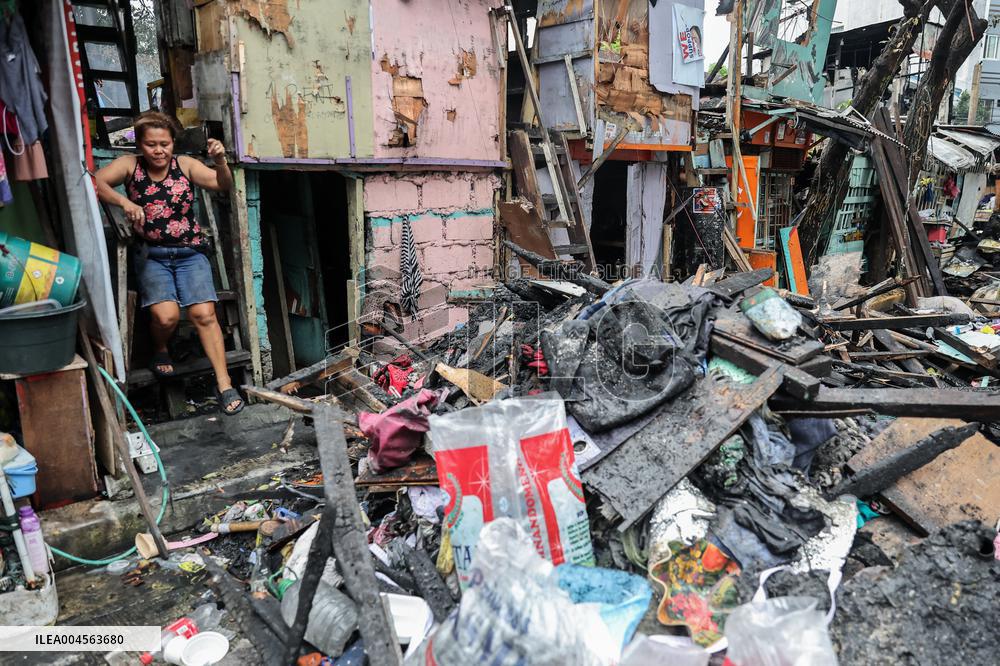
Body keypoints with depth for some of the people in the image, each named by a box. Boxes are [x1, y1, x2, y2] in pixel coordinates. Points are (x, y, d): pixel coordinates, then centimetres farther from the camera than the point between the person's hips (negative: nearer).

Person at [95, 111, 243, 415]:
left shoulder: (185, 164, 2)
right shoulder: (130, 165, 2)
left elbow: (223, 185, -9)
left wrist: (220, 162, -28)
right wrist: (124, 201, -28)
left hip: (190, 253, 0)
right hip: (152, 256, 0)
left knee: (204, 313, -18)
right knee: (166, 315, -22)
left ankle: (224, 385, -12)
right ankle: (160, 350, 15)